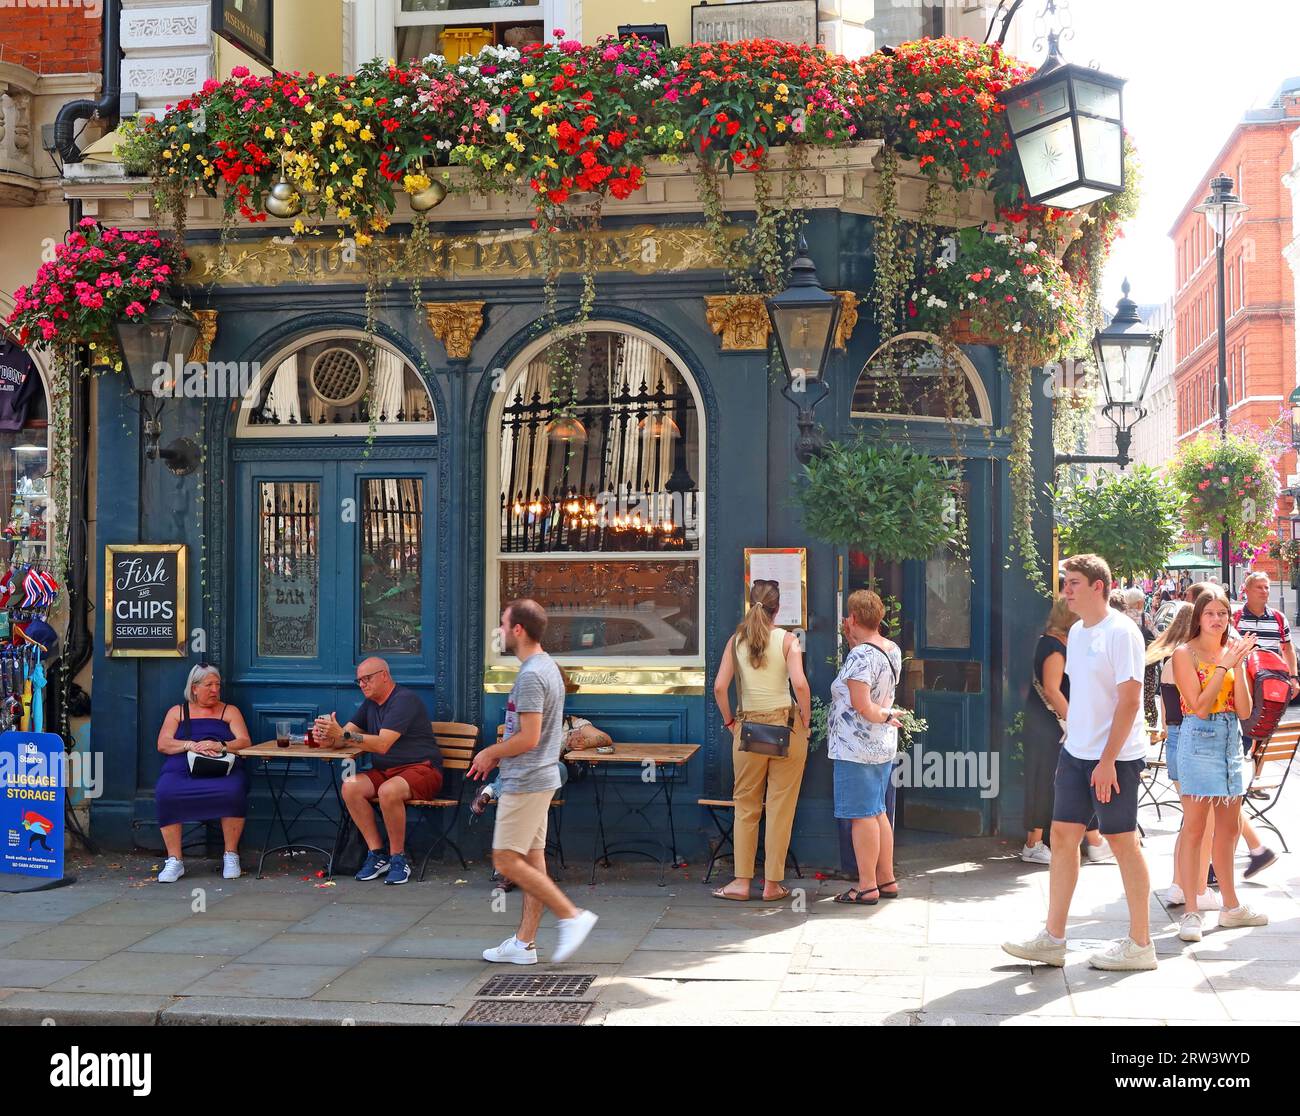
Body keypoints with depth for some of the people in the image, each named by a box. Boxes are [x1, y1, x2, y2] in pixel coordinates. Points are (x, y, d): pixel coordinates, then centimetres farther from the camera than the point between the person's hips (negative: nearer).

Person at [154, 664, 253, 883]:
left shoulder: (229, 711, 21)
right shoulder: (177, 712, 22)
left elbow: (245, 742, 7)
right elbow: (163, 744, 8)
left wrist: (220, 746, -13)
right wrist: (191, 745, -11)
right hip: (182, 769, 1)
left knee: (232, 791, -36)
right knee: (165, 793, -34)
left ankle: (231, 855, -20)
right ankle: (175, 860, -25)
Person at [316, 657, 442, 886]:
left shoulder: (405, 700, -12)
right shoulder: (370, 704, 17)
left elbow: (382, 745, -22)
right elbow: (345, 735, 11)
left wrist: (343, 735, -26)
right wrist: (330, 740, -13)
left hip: (421, 769, -8)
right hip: (385, 772, 8)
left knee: (388, 791, -37)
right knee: (350, 786, -20)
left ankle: (398, 857, -19)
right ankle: (377, 854, -15)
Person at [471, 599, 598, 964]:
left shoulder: (531, 675, -19)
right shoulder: (547, 667, 13)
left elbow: (528, 738, -23)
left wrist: (491, 752, -7)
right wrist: (497, 753, 13)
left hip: (526, 782, -10)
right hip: (540, 777, 10)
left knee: (507, 860, -6)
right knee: (531, 859, 10)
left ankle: (571, 916, -5)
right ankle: (524, 944, 15)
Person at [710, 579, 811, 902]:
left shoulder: (736, 640, 2)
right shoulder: (787, 639, -5)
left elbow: (719, 687, -5)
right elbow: (800, 683, -18)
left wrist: (729, 721, 9)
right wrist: (806, 721, -5)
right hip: (786, 726, -2)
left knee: (746, 806, 12)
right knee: (780, 807, 5)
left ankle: (742, 882, 13)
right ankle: (772, 884, 10)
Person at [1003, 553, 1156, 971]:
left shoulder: (1121, 632, -14)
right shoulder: (1076, 632, 11)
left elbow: (1129, 701, -17)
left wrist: (1107, 760, -19)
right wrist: (1071, 737, 15)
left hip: (1113, 758, -8)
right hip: (1075, 751, 8)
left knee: (1123, 842, 0)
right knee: (1062, 835, 8)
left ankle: (1140, 944, 11)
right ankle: (1053, 939, 14)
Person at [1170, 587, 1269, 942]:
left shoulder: (1233, 651, 10)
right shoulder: (1185, 654, -7)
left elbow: (1245, 710, 3)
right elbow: (1199, 707, -16)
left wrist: (1239, 666, -8)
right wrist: (1224, 666, -17)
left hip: (1231, 740, 6)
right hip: (1199, 739, -6)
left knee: (1228, 828, 15)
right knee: (1195, 827, -6)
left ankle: (1231, 906, 26)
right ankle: (1191, 912, -2)